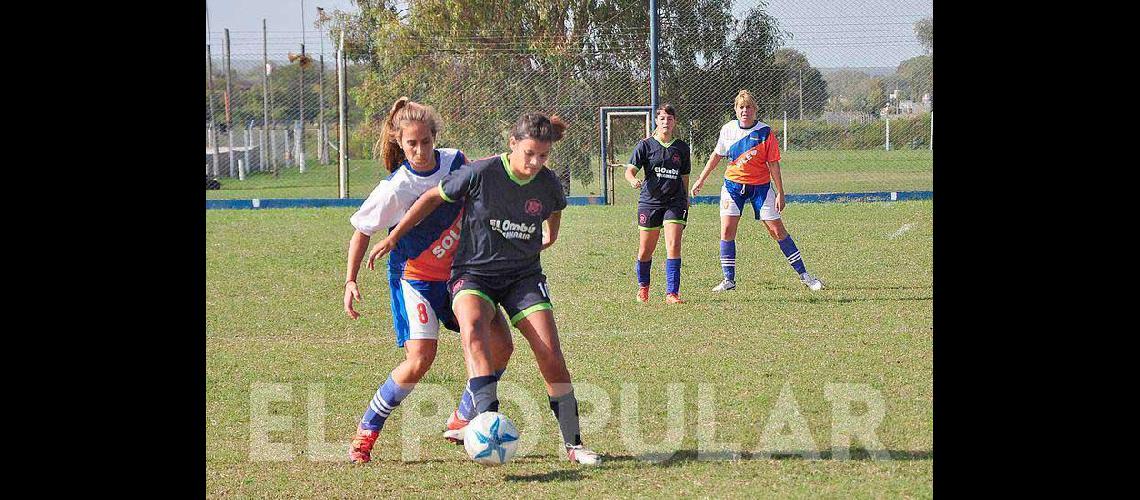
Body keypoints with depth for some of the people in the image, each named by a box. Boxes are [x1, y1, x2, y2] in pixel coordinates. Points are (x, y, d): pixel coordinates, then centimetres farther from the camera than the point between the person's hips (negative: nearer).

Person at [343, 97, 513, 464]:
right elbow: (362, 231, -8)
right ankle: (365, 433, -5)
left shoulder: (455, 161, -7)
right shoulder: (395, 189, -21)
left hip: (458, 272, 6)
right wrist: (350, 282, -12)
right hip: (415, 278, -6)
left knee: (500, 347, 1)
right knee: (420, 359, -21)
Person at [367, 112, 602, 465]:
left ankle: (574, 445, 4)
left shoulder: (548, 184, -4)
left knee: (551, 357, -10)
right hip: (473, 273, -3)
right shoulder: (481, 173, -15)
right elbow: (433, 198, -2)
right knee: (474, 332, -34)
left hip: (524, 276, 3)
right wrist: (393, 237, 2)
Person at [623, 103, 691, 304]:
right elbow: (630, 170, -6)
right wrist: (633, 180, -28)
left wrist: (686, 202, 16)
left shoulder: (682, 148, 8)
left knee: (673, 246, -15)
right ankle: (643, 287, 31)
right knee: (645, 251, 6)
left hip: (675, 202, 1)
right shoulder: (646, 145, 1)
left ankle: (672, 293, -14)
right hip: (650, 200, -1)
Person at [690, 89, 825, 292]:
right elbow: (716, 155, 13)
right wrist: (700, 180, 15)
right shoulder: (728, 129, -2)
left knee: (777, 231, -1)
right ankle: (729, 280, 1)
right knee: (727, 230, -9)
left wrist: (780, 193, -9)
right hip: (733, 185, 3)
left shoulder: (764, 132, -11)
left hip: (760, 186, -2)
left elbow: (773, 163, -8)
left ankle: (804, 275, 8)